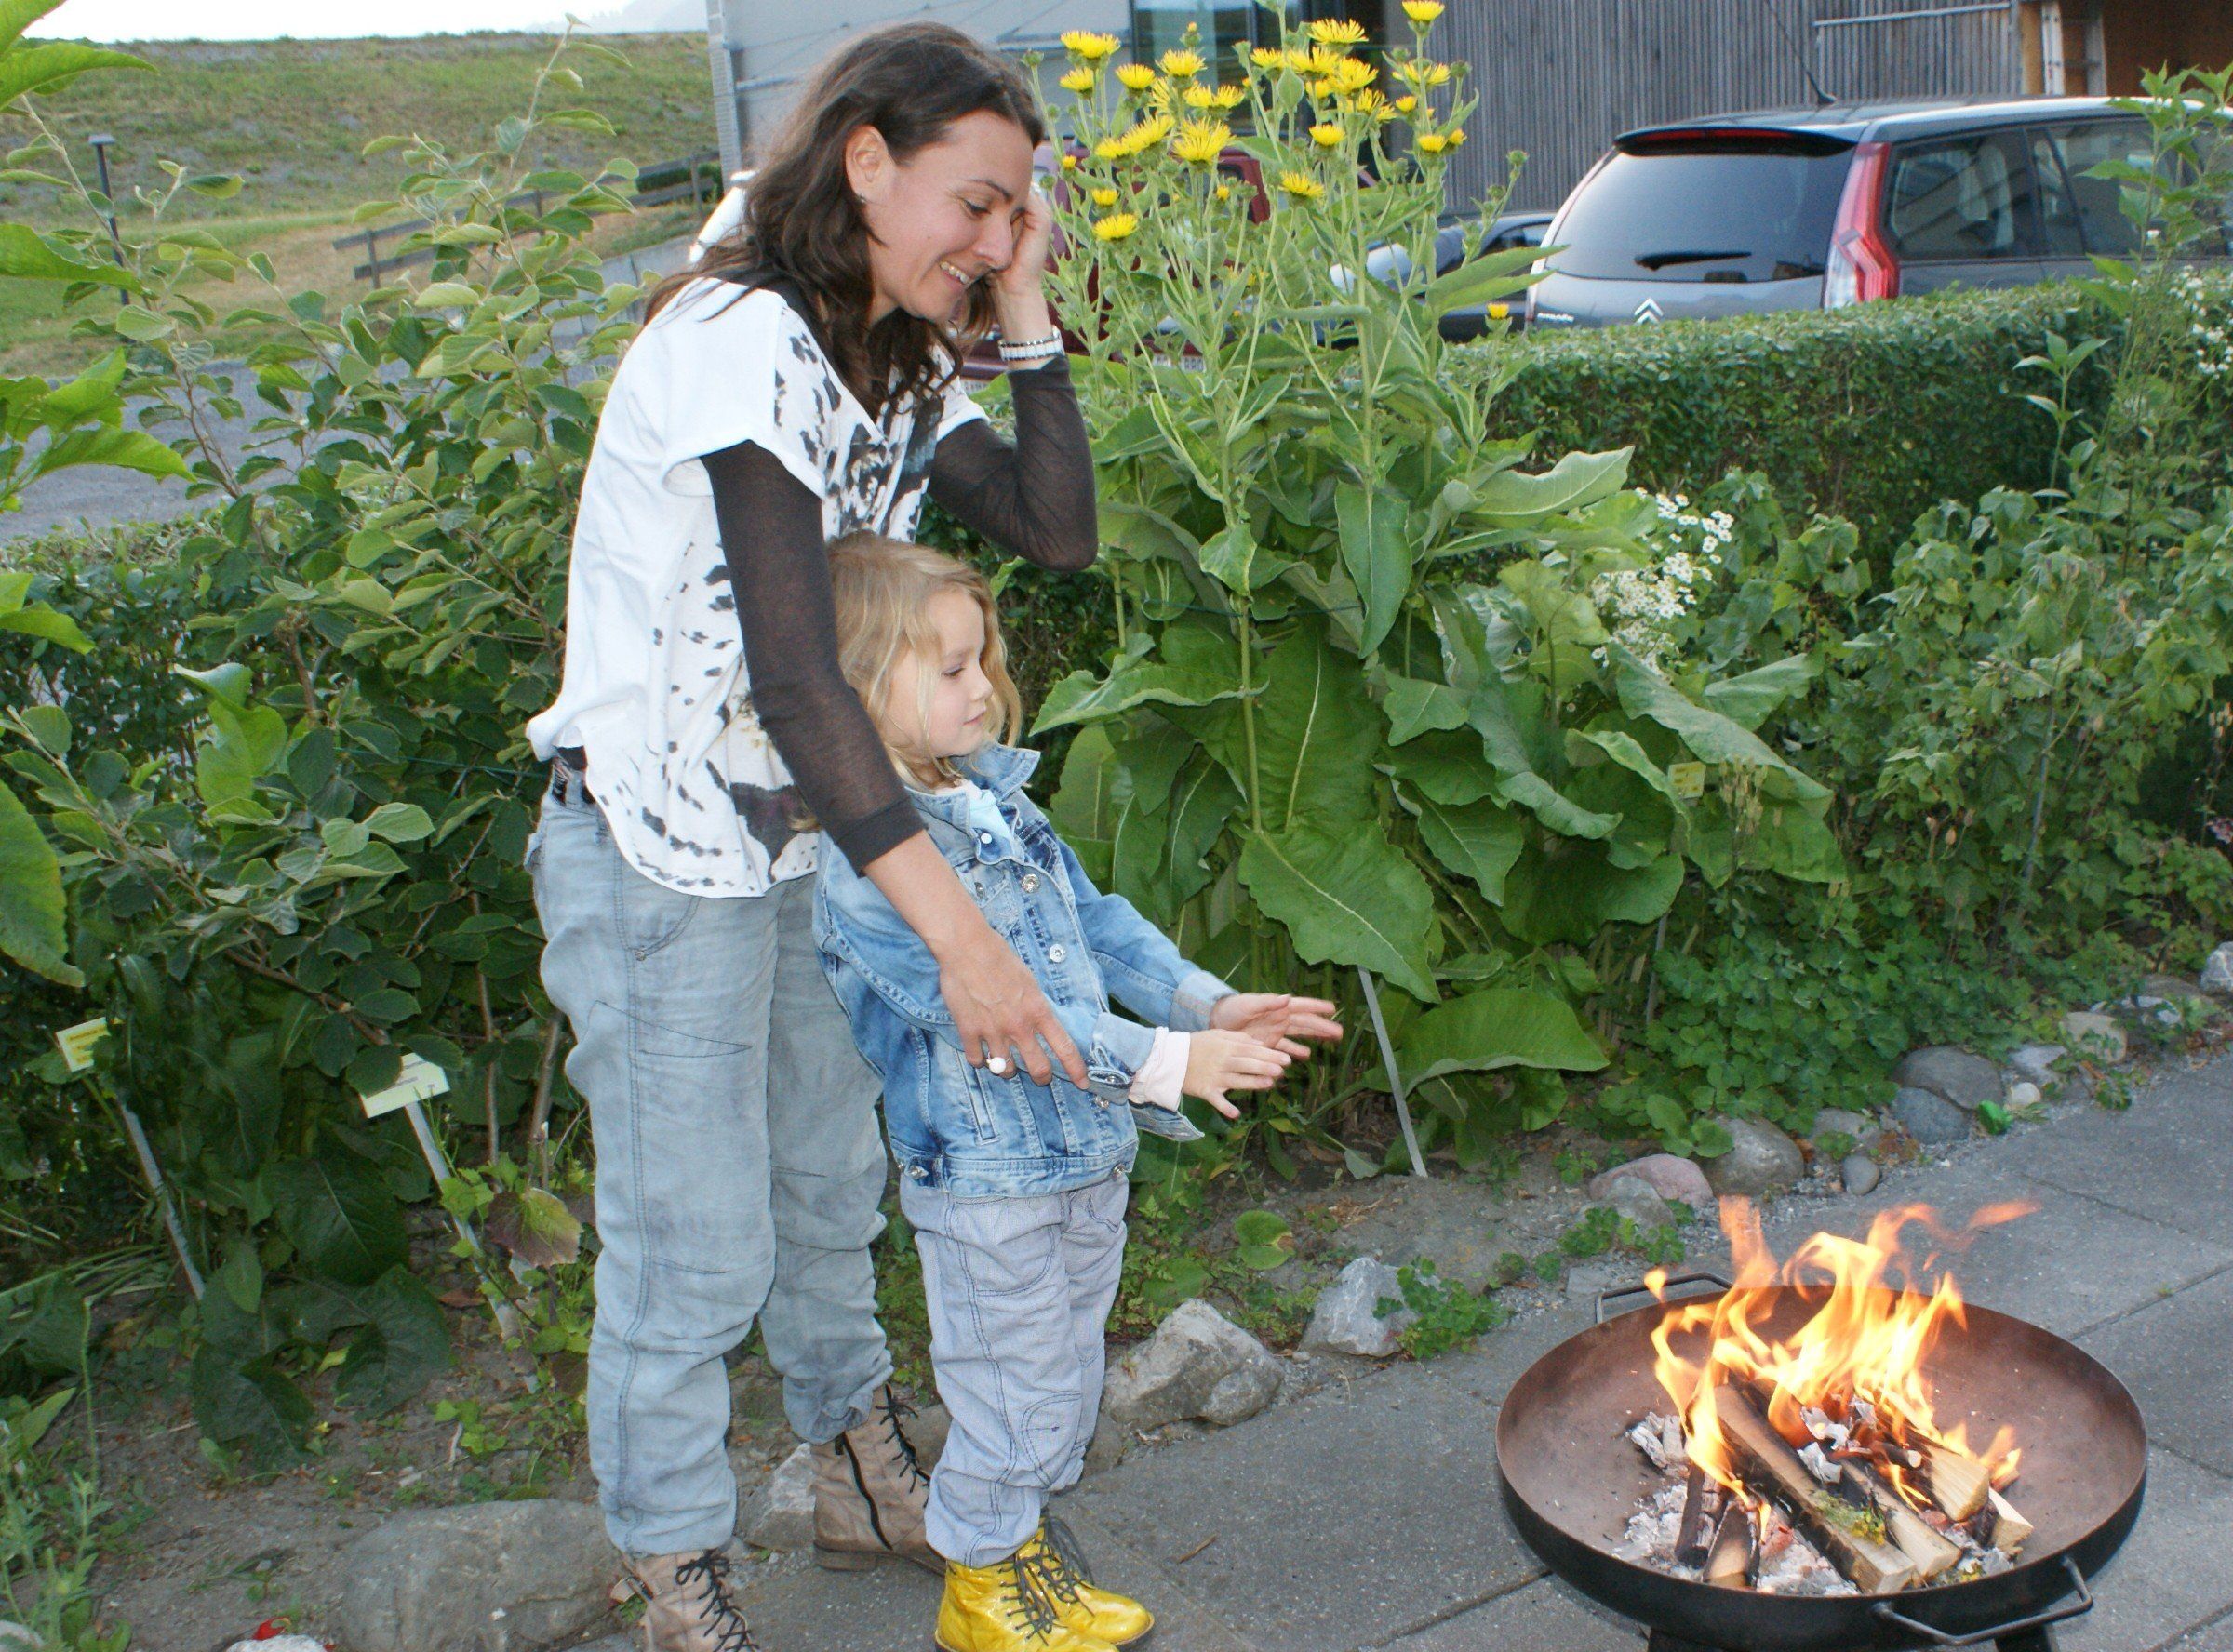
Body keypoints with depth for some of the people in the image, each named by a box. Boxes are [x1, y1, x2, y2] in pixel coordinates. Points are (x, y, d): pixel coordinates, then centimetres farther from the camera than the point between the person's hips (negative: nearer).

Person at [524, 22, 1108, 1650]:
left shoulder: (893, 367, 6)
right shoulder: (743, 344, -23)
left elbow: (1058, 527, -1)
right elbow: (792, 673, -31)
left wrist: (1026, 316, -7)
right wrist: (961, 934, -34)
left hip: (809, 841, 9)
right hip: (661, 857, -9)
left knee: (832, 1185, 21)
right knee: (692, 1245, 3)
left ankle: (865, 1481, 41)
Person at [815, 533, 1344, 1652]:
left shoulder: (993, 802, 7)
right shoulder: (863, 860, -23)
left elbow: (1093, 919, 13)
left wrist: (1209, 1004, 1)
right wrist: (1162, 1062, -28)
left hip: (1086, 1152, 9)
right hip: (985, 1182, -8)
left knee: (1066, 1388, 22)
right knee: (1013, 1407, 7)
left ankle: (1031, 1553, 42)